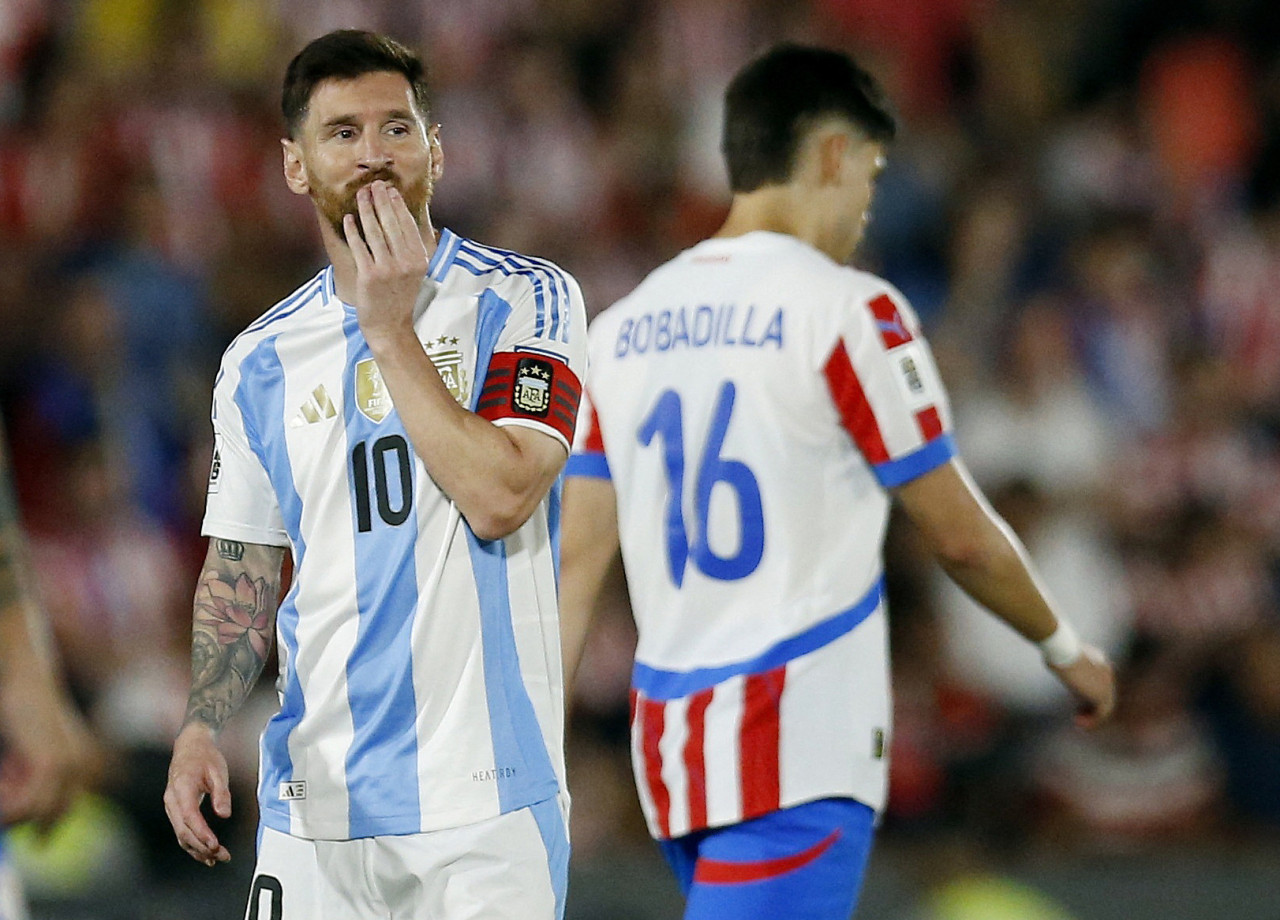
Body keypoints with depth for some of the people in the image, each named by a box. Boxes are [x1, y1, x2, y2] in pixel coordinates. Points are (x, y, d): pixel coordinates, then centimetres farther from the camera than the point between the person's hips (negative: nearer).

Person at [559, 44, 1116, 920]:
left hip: (668, 738, 7)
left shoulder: (625, 325, 11)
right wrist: (1069, 651, 15)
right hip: (798, 754, -7)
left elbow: (577, 562, 8)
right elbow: (962, 539, -2)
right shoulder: (850, 311, -7)